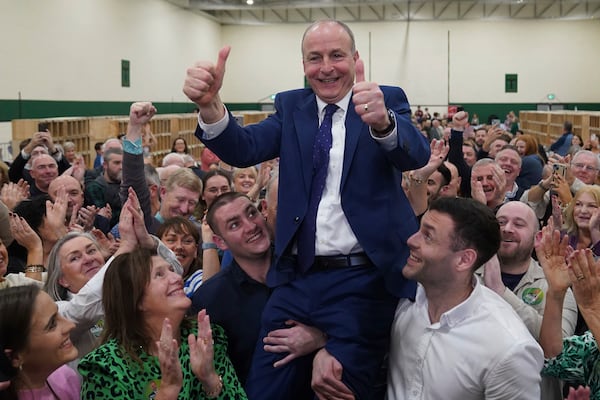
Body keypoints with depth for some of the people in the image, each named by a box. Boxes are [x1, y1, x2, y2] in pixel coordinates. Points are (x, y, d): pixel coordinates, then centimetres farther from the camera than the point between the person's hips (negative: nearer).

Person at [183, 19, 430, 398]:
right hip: (295, 281, 4)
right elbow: (243, 149, -8)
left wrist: (382, 121, -43)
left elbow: (416, 155, -20)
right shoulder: (291, 107, 9)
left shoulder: (388, 100, 1)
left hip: (361, 284, -3)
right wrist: (210, 104, -29)